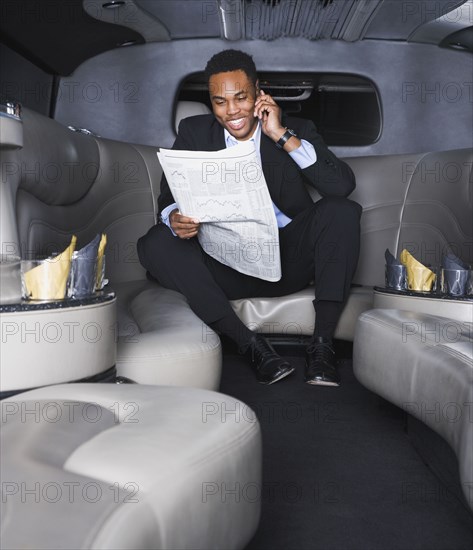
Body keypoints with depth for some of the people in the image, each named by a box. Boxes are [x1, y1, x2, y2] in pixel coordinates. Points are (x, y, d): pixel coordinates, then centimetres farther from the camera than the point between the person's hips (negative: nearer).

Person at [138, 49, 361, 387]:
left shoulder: (297, 131, 5)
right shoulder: (194, 132, 9)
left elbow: (343, 185, -12)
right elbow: (169, 197, 2)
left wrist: (282, 135, -14)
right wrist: (174, 218, -23)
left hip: (289, 260, 0)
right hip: (226, 266, 1)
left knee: (342, 210, -24)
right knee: (155, 243, -23)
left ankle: (322, 344, -24)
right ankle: (251, 345, -28)